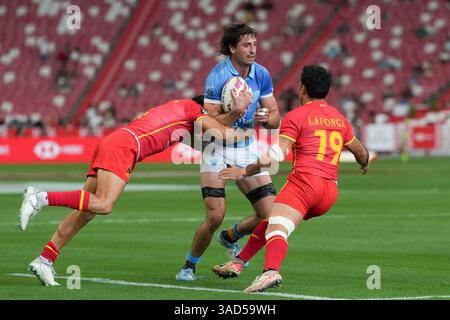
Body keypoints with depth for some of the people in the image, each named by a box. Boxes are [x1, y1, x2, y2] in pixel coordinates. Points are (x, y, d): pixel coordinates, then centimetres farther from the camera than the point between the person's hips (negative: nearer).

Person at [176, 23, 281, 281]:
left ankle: (231, 237, 26)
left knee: (270, 214, -5)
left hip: (247, 147, 5)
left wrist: (265, 119, -18)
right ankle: (190, 266, 10)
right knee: (215, 217, -15)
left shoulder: (261, 75, -1)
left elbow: (275, 117, 5)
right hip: (218, 148, -5)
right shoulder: (217, 76, -17)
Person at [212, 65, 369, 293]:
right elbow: (362, 153, 34)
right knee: (272, 219, 25)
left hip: (304, 180, -7)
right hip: (331, 191, 7)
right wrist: (365, 164, 57)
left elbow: (276, 155, -9)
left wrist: (244, 171, -4)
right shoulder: (339, 119, 22)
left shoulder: (296, 116, 3)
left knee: (277, 228, -25)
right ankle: (238, 263, 25)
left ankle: (271, 272, -53)